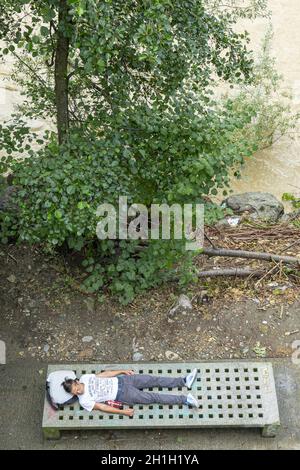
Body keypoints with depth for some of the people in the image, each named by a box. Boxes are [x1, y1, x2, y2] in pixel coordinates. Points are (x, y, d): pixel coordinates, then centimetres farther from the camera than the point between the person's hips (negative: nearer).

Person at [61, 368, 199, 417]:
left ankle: (184, 381, 5)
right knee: (152, 397, -12)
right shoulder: (84, 401, -12)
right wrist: (123, 412, -18)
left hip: (120, 381, 5)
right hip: (121, 395, -5)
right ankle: (185, 400, -9)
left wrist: (122, 371, 10)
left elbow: (104, 374, 9)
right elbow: (102, 407, -14)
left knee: (153, 379, -3)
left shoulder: (84, 377, 0)